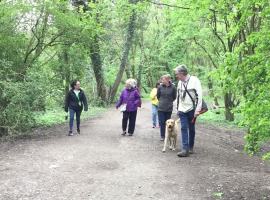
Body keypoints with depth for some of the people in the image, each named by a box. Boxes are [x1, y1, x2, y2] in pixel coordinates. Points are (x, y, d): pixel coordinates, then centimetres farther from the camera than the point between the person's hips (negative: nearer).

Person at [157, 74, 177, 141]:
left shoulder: (173, 87, -9)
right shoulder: (160, 87, -6)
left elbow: (174, 97, 5)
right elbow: (158, 96, 10)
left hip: (169, 108, -1)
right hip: (161, 107, 1)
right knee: (162, 122, 3)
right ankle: (162, 136, 12)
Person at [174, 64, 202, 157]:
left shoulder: (194, 80, -12)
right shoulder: (180, 82, 7)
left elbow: (199, 95, -14)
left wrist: (197, 109, -17)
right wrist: (178, 109, 15)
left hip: (192, 109, -4)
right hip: (182, 110, 4)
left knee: (191, 128, 7)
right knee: (184, 128, -3)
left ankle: (190, 147, 20)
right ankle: (185, 149, -5)